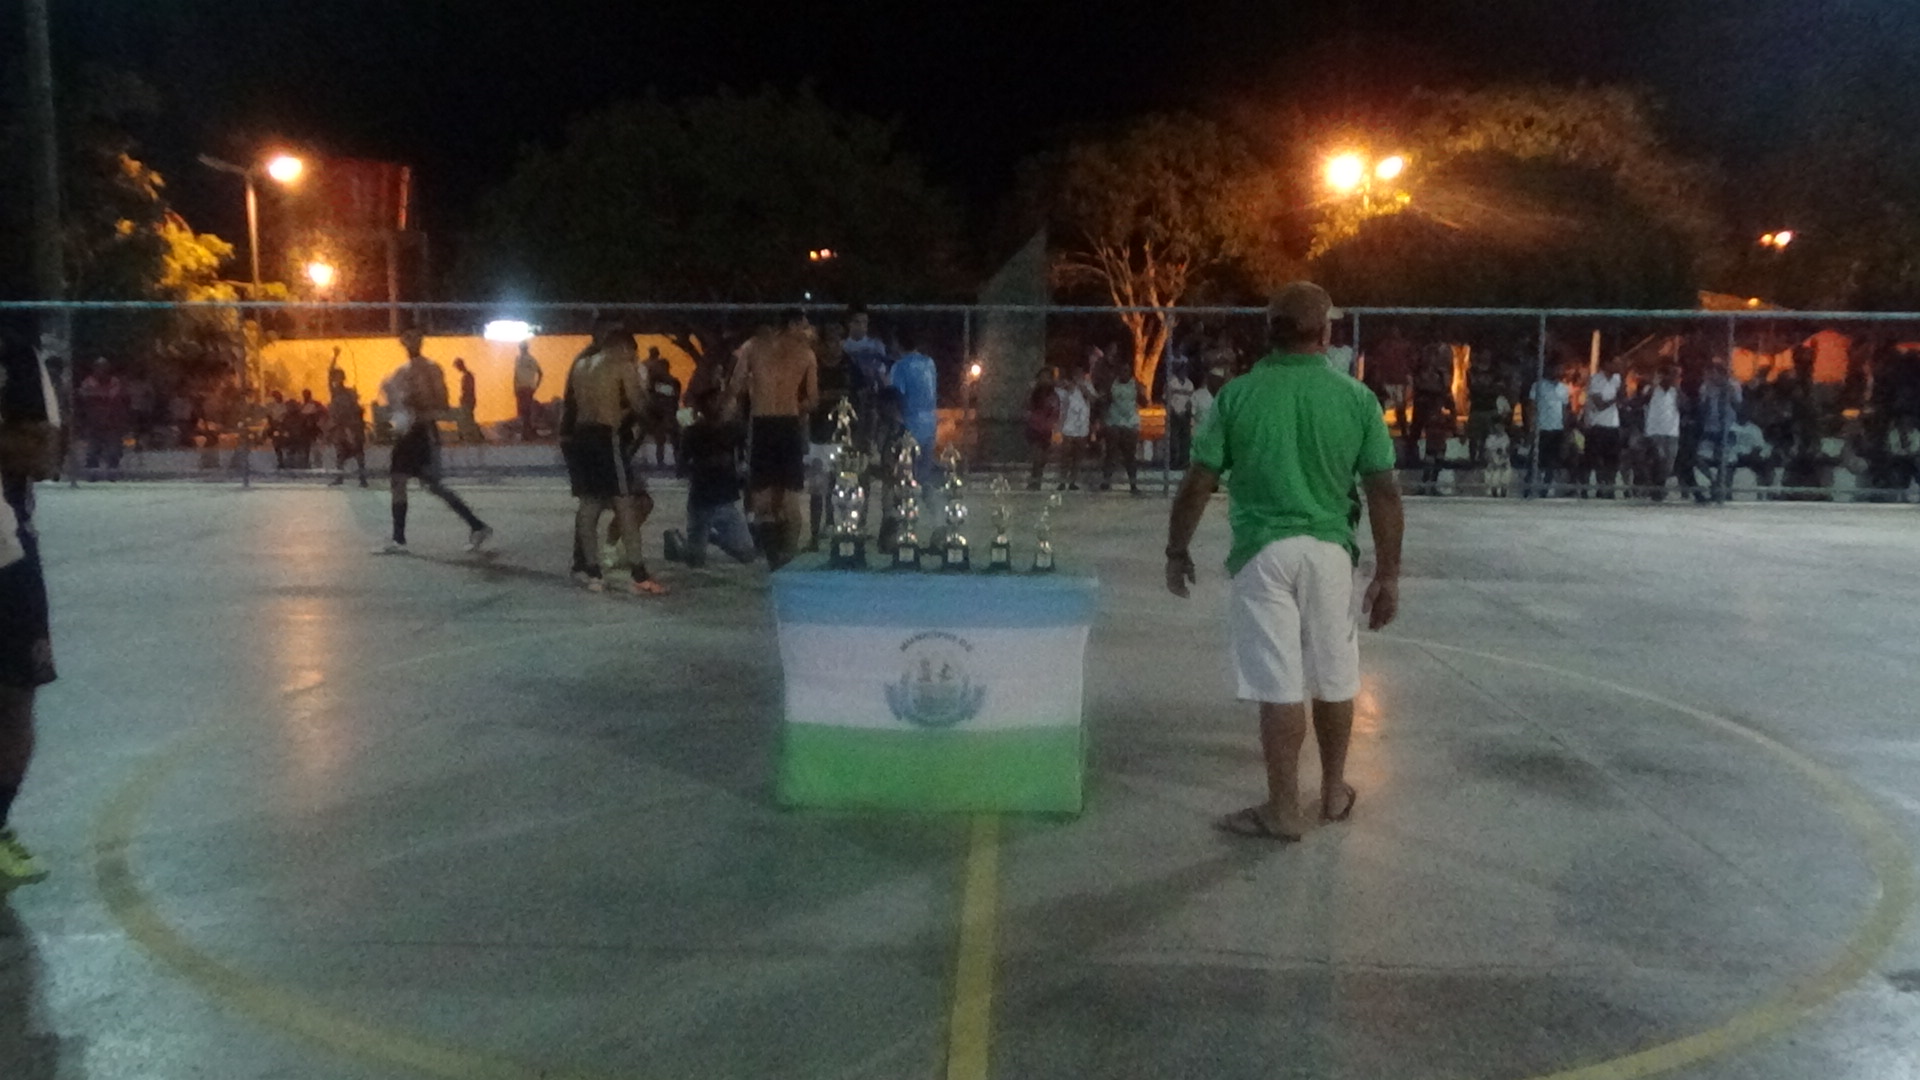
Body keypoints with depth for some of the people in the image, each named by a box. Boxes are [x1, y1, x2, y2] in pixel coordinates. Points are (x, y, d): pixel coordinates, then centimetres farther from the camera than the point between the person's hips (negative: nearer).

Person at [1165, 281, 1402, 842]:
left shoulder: (1238, 395, -4)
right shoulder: (1357, 398, -1)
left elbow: (1197, 485, -4)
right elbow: (1384, 493, -3)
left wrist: (1177, 550, 8)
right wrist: (1388, 573, 4)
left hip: (1264, 551, -2)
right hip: (1329, 550, 2)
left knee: (1280, 684, 2)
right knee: (1335, 678, 15)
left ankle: (1284, 810, 10)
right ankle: (1335, 791, 32)